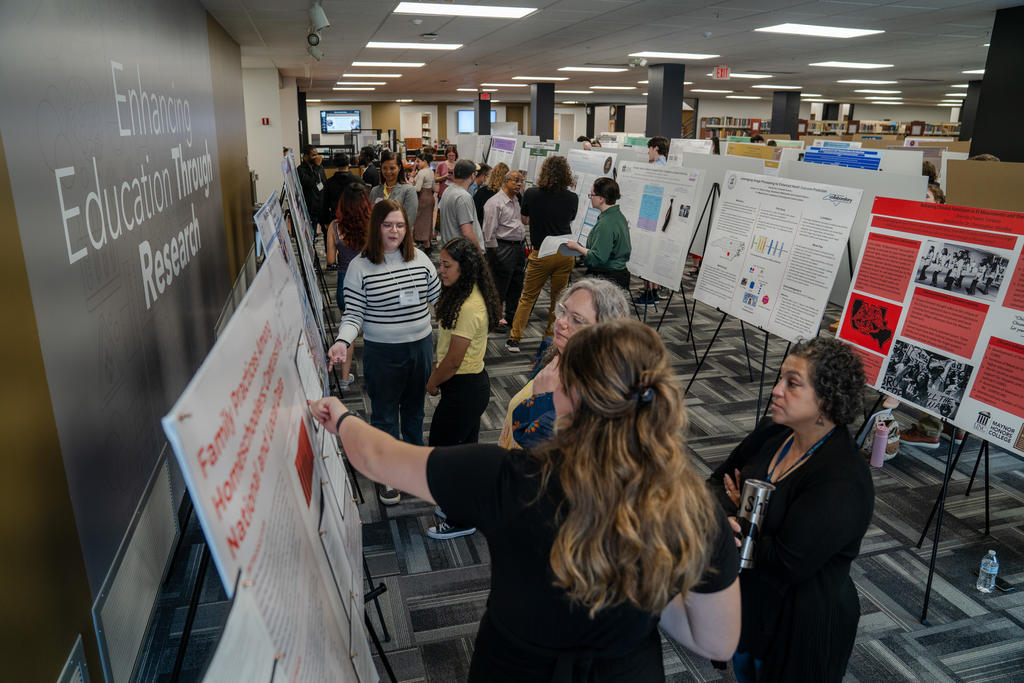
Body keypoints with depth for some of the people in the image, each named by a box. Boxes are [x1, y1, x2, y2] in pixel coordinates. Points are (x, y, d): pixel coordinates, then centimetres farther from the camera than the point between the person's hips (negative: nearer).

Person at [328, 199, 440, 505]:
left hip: (420, 347, 3)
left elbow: (438, 299, 9)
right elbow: (353, 313, -13)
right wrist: (342, 342, -26)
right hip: (381, 353, -3)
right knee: (384, 414, 11)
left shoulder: (420, 259, -2)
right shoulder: (360, 266, -11)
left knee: (414, 408, 21)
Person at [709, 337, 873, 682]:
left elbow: (784, 565, -31)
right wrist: (730, 513, -21)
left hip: (800, 628, -7)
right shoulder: (774, 433, -6)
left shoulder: (844, 481, -29)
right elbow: (719, 480, 0)